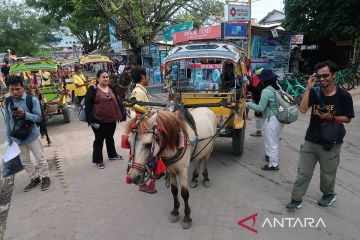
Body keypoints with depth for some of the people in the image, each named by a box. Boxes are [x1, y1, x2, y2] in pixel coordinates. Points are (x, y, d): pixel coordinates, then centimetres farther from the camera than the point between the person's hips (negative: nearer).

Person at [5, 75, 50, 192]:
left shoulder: (32, 100, -12)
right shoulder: (8, 102, 1)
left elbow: (38, 118, -12)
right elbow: (8, 121, 7)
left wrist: (25, 114, -28)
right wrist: (9, 137, 9)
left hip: (32, 135, -4)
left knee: (40, 159, 5)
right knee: (24, 161, 14)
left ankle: (45, 178, 24)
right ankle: (34, 179, 31)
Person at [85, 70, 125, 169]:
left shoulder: (111, 89, 9)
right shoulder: (93, 89, -10)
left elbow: (117, 101, 15)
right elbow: (88, 105, -14)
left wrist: (122, 113, 10)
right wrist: (91, 120, -20)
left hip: (111, 119, 6)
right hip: (99, 120, -6)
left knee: (110, 137, 21)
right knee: (99, 139, 6)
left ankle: (112, 154, 39)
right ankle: (98, 160, 19)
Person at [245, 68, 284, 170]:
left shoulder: (266, 91, -19)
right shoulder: (277, 88, 5)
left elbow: (261, 108, -18)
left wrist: (247, 104, -11)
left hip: (272, 119, -9)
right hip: (280, 118, 9)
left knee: (271, 142, 3)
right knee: (274, 140, 23)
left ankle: (273, 164, 13)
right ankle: (271, 156, 41)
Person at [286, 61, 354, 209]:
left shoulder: (343, 96, -9)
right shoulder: (315, 92, -3)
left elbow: (348, 119, -2)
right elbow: (303, 110, -17)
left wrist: (331, 118, -21)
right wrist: (308, 88, -21)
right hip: (311, 140, 2)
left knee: (327, 173, 17)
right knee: (303, 172, 7)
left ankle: (329, 195, 44)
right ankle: (296, 199, 18)